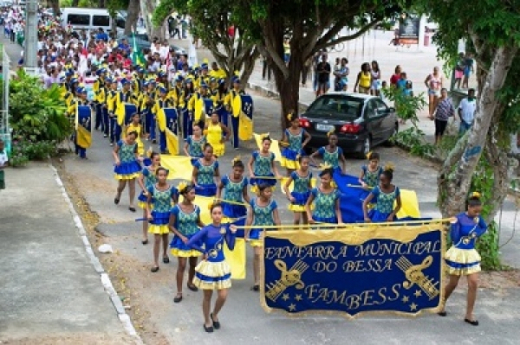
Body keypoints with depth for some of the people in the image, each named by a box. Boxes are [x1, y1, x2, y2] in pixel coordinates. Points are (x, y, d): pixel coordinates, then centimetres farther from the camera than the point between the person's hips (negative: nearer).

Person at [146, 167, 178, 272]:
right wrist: (149, 213, -12)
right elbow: (148, 203, 1)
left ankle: (165, 254, 46)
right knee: (157, 240, -2)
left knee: (165, 237, 20)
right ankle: (156, 263, 5)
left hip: (167, 216, 1)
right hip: (156, 216, -1)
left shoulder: (171, 189, -11)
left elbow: (175, 203, 0)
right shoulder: (152, 188, -10)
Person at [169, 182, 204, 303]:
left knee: (193, 264, 15)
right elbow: (171, 226, -10)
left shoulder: (196, 208, -4)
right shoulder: (176, 209, -16)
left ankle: (190, 282, 42)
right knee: (182, 266, -6)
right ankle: (179, 292, 2)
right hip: (182, 240, -4)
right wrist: (181, 236, -18)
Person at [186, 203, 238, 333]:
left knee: (223, 296, 3)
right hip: (209, 266, -3)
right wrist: (204, 252, -13)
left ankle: (214, 315, 32)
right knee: (207, 296, 11)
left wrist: (232, 233, -12)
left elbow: (231, 247, 0)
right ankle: (207, 321, 31)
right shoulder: (206, 230, -17)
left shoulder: (225, 229, -4)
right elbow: (190, 243, -20)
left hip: (221, 266, 3)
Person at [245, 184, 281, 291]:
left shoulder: (272, 203, -7)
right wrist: (246, 233, 0)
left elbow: (277, 219, -1)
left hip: (269, 231, 0)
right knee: (257, 255, -5)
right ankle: (257, 281, 0)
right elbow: (249, 218, 1)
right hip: (257, 231, 0)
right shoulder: (253, 201, -4)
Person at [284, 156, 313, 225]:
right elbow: (285, 186, -8)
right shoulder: (295, 174, -14)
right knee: (297, 219, -9)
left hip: (306, 197, 4)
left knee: (306, 220, 11)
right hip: (297, 198, -4)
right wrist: (290, 196, -15)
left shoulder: (309, 174, -3)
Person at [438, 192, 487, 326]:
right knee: (453, 284, 9)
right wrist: (454, 224, -28)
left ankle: (469, 314, 7)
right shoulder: (459, 218, -17)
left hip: (471, 254, 4)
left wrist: (477, 234, 1)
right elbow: (454, 238, -19)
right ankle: (442, 304, 36)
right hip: (458, 253, -4)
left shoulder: (477, 218, -3)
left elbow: (484, 228, 19)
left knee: (473, 283, -3)